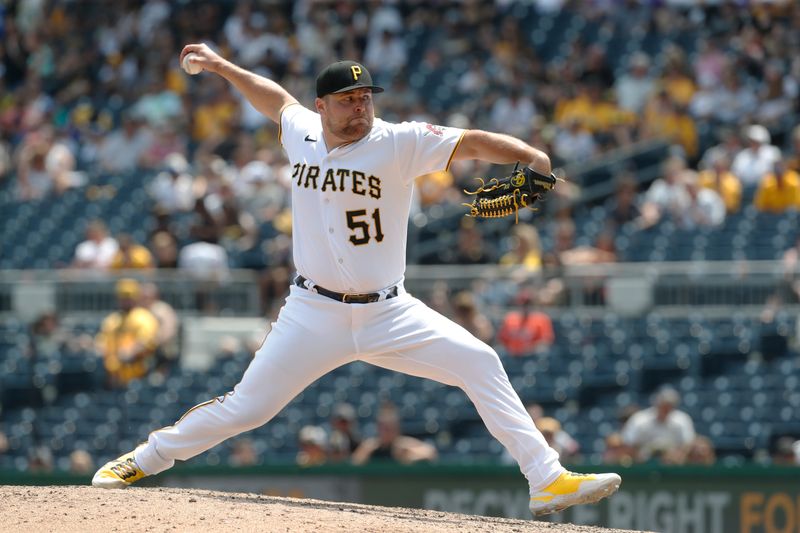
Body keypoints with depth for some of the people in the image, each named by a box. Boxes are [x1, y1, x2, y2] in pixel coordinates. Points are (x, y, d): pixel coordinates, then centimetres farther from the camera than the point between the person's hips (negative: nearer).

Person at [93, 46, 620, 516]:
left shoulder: (399, 143, -11)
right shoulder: (302, 134, 1)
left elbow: (471, 143, -25)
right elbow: (279, 99, 24)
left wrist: (531, 157, -41)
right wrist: (223, 67, 34)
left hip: (388, 314, -1)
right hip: (314, 314, 1)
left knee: (479, 363, -16)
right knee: (246, 407, 0)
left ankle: (547, 480, -12)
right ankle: (146, 459, 21)